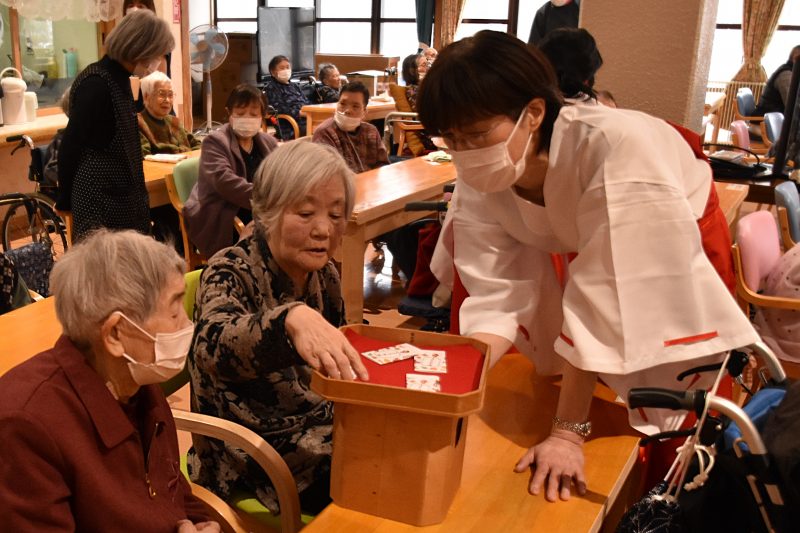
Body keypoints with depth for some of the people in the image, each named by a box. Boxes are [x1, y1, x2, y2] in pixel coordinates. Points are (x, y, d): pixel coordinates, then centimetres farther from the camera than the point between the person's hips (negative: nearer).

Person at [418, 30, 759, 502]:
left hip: (684, 243, -5)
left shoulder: (616, 145, -42)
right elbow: (497, 296, -24)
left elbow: (606, 303, -40)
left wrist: (569, 432, -36)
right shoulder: (480, 184, -24)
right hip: (581, 246, 5)